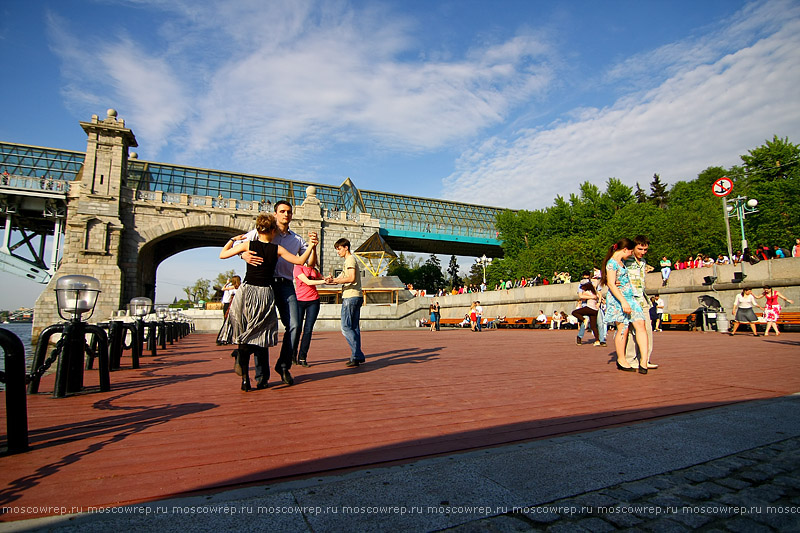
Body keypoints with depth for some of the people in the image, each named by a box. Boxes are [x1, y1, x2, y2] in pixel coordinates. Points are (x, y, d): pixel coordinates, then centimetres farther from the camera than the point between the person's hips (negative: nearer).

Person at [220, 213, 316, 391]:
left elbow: (222, 254, 11)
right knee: (260, 335, 9)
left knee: (244, 334, 11)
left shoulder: (247, 244, 1)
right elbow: (300, 261, 3)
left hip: (247, 291, 1)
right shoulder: (277, 249, 0)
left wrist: (233, 239, 26)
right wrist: (311, 246, 15)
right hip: (266, 294, -1)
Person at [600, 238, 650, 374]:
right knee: (623, 329, -2)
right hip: (617, 300, -8)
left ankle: (644, 360, -10)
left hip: (629, 298, 8)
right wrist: (623, 302, -24)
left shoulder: (621, 262, 17)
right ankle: (621, 360, 14)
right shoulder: (612, 263, -12)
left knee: (640, 324, -7)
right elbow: (611, 284, -20)